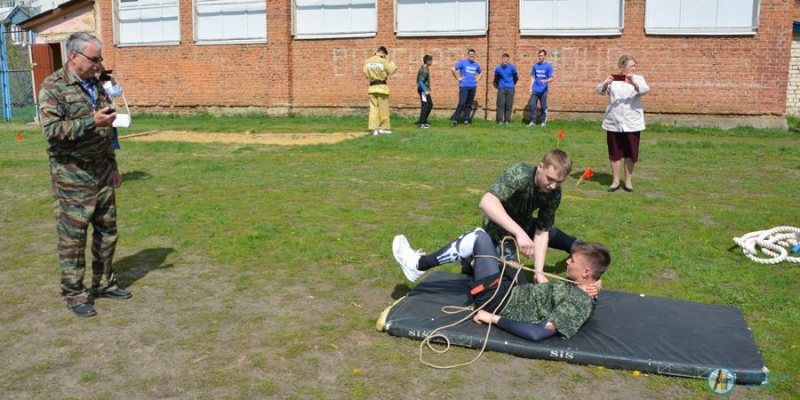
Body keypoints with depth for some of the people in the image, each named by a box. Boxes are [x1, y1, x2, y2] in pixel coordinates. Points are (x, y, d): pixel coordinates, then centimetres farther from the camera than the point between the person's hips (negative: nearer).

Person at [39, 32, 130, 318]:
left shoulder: (96, 86, 13)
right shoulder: (53, 86, -10)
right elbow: (52, 129, -20)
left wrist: (113, 166, 18)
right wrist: (92, 122, -26)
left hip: (102, 174, 7)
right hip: (72, 178, -7)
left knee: (107, 231, 13)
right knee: (73, 236, 0)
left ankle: (104, 284, 27)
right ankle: (74, 294, 11)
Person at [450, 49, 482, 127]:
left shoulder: (476, 64, 14)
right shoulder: (463, 62, -1)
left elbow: (481, 72, 32)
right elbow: (452, 69, -10)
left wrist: (478, 79, 15)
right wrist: (458, 78, -9)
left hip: (473, 86, 5)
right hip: (464, 86, -5)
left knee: (469, 104, 6)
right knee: (462, 103, -13)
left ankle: (466, 120, 12)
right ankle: (455, 119, -6)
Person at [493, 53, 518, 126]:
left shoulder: (512, 67, -6)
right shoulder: (498, 68, -4)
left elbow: (516, 77, 9)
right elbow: (496, 78, 14)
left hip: (510, 88, 0)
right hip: (501, 88, 0)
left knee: (509, 105, 1)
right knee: (501, 104, -4)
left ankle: (507, 121, 5)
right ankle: (500, 120, 0)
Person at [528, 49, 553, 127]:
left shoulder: (548, 66, -1)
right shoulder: (535, 66, 9)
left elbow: (551, 78, -4)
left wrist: (545, 81, -24)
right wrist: (531, 88, 6)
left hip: (543, 90, -3)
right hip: (535, 90, 3)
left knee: (543, 107, 3)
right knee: (532, 105, -1)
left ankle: (543, 122, 13)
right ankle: (532, 121, 6)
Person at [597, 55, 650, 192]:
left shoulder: (638, 78, 2)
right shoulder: (613, 79, 4)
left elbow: (644, 90, -16)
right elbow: (600, 91, -6)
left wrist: (633, 82, -35)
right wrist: (605, 83, -28)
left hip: (632, 123, 0)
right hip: (614, 122, 0)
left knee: (630, 152, 4)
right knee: (615, 152, 7)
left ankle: (628, 181, 17)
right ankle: (615, 180, 18)